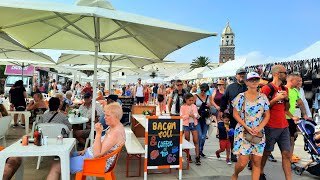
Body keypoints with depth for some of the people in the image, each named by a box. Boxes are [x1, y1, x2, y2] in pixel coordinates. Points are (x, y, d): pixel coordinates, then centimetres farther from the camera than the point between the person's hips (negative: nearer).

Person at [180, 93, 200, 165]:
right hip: (186, 125, -2)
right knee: (187, 141, 7)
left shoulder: (194, 106, 7)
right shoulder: (183, 107, -3)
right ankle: (188, 156, 20)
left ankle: (197, 157, 0)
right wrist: (188, 115, -20)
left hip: (194, 124, 2)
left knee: (196, 141, -2)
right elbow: (181, 117, -9)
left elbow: (197, 115, 12)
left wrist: (196, 115, -11)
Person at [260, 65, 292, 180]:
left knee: (287, 154, 4)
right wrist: (276, 99, -17)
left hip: (284, 126, 6)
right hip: (271, 127, -6)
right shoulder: (267, 88, -9)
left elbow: (286, 108, 18)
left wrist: (287, 99, 0)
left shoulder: (284, 89, 13)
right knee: (266, 152, 8)